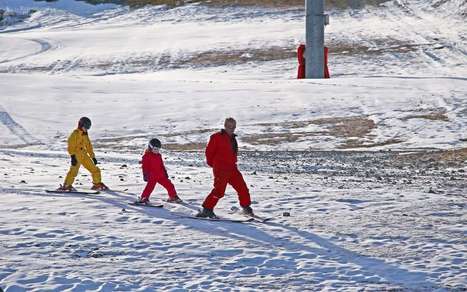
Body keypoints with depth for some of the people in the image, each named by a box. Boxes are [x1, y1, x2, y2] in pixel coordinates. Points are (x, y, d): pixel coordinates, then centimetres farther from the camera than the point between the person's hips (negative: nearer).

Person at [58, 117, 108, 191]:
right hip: (77, 155, -8)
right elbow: (71, 145, -13)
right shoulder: (75, 134, -5)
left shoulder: (85, 135, 19)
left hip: (84, 156, 8)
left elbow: (89, 146, 27)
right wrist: (73, 156, -22)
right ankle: (66, 186, -20)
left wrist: (93, 156, 24)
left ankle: (97, 184, 24)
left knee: (95, 169, 10)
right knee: (73, 171, -23)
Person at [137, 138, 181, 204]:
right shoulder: (147, 156, -5)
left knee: (169, 185, 6)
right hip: (152, 176, -6)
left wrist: (165, 173, 24)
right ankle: (143, 198, -13)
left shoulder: (159, 155, 15)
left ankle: (173, 197, 19)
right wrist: (146, 175, -14)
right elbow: (145, 166, -8)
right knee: (150, 187, -19)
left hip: (161, 175, 6)